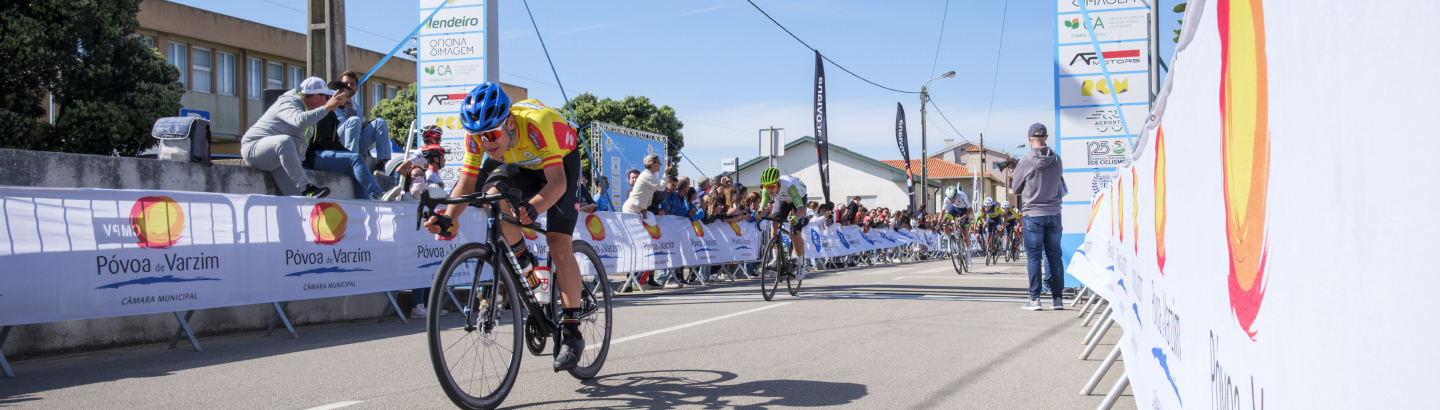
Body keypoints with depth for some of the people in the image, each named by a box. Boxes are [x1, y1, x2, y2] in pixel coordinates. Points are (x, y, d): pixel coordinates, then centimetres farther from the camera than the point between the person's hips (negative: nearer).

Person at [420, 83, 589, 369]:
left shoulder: (537, 122, -40)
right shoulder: (478, 134, -25)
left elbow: (557, 182, -44)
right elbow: (467, 182, -20)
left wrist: (532, 208, -62)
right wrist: (449, 219, -37)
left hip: (560, 164, -4)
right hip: (520, 167, 4)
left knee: (559, 246, -18)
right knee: (493, 193, -30)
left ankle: (572, 333, -10)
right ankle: (524, 264, -5)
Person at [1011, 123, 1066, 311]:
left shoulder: (1026, 162, -11)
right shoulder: (1057, 160, 1)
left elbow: (1016, 188, 1)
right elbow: (1060, 186, 14)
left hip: (1033, 215, -3)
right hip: (1054, 213, 4)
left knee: (1033, 257, 1)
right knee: (1054, 256, 8)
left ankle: (1035, 299, 0)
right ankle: (1058, 297, 9)